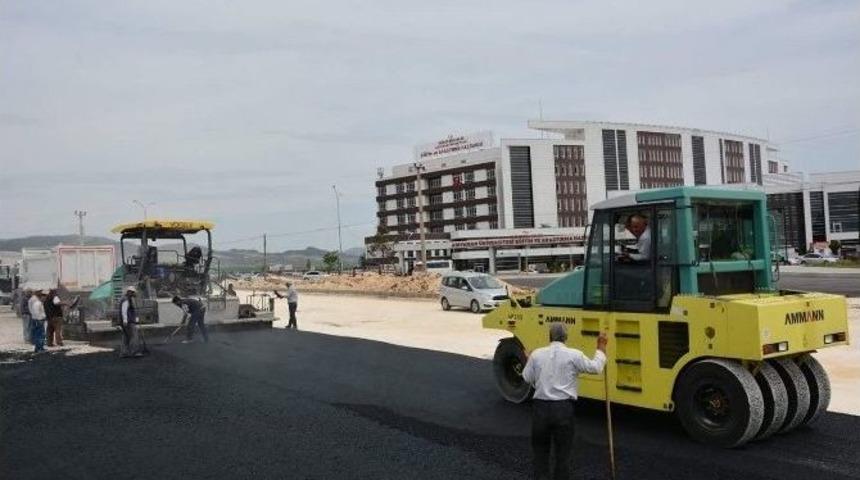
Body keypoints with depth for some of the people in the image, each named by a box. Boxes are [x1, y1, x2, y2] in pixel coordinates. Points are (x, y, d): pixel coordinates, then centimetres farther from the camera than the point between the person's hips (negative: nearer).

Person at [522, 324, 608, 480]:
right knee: (563, 451, 10)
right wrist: (601, 347, 19)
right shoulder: (573, 355, -5)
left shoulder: (537, 354, 1)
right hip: (563, 408, -2)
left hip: (540, 406, 2)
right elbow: (595, 367, 6)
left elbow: (527, 378, 8)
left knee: (540, 448, 15)